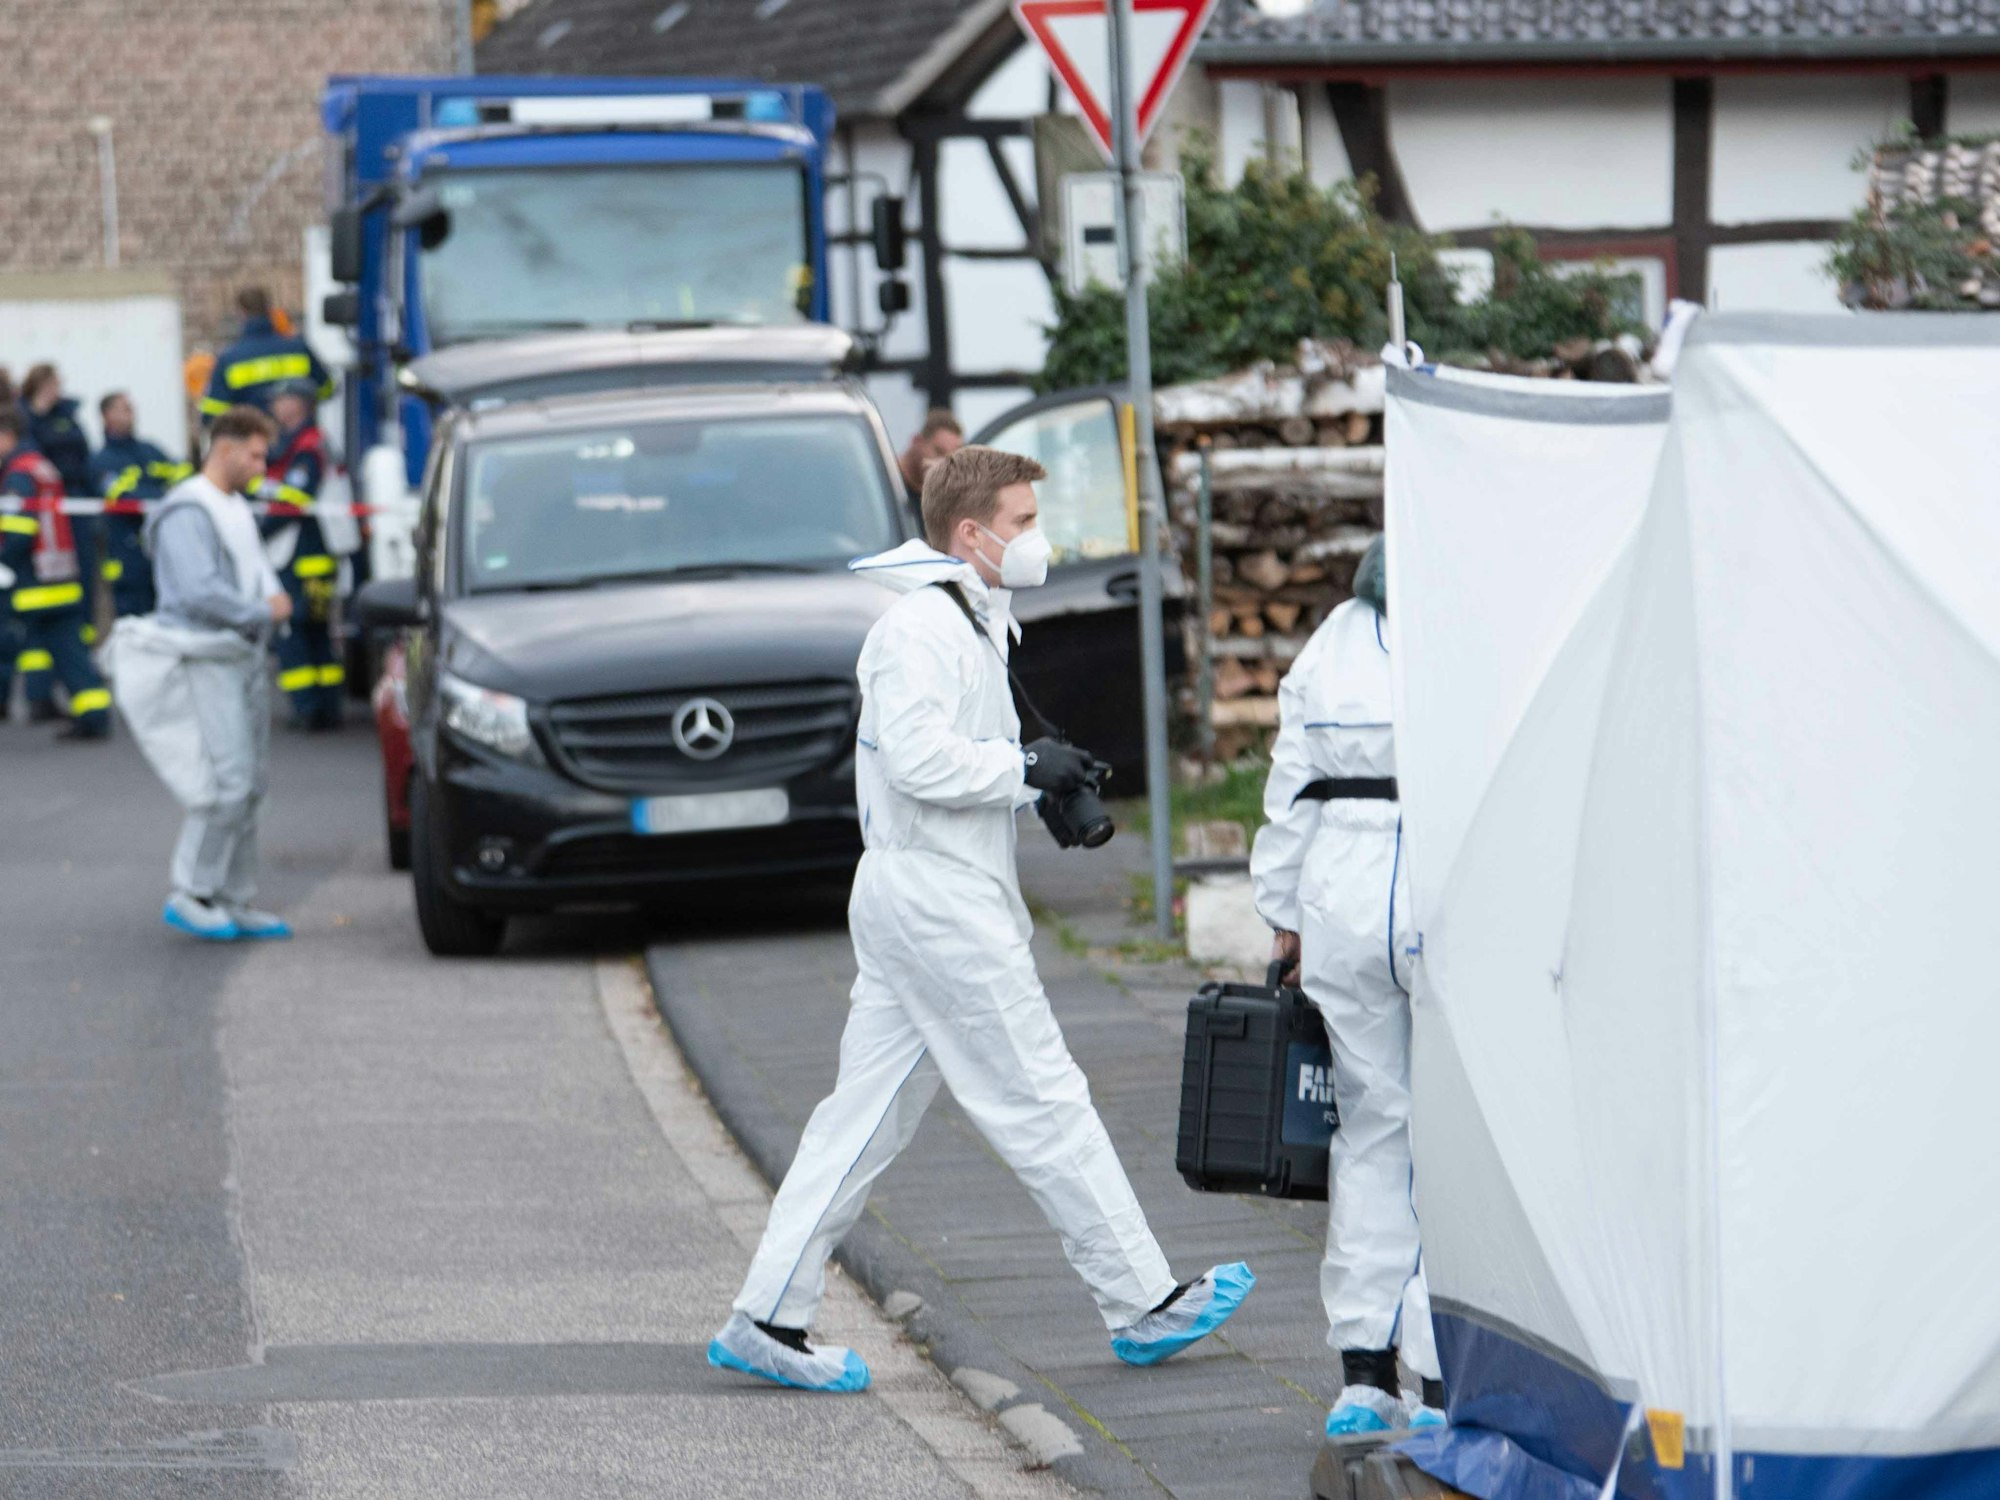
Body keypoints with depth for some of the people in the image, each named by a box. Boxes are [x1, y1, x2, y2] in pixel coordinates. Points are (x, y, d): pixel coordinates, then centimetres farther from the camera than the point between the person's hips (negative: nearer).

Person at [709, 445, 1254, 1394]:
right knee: (1042, 1103, -3)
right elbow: (919, 759, -25)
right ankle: (1142, 1305, 4)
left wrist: (1046, 781, 10)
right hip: (939, 900, -11)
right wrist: (1029, 769, -15)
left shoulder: (968, 623, 19)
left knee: (867, 1116, 9)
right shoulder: (922, 628, -14)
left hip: (918, 902, 11)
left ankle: (766, 1321, 9)